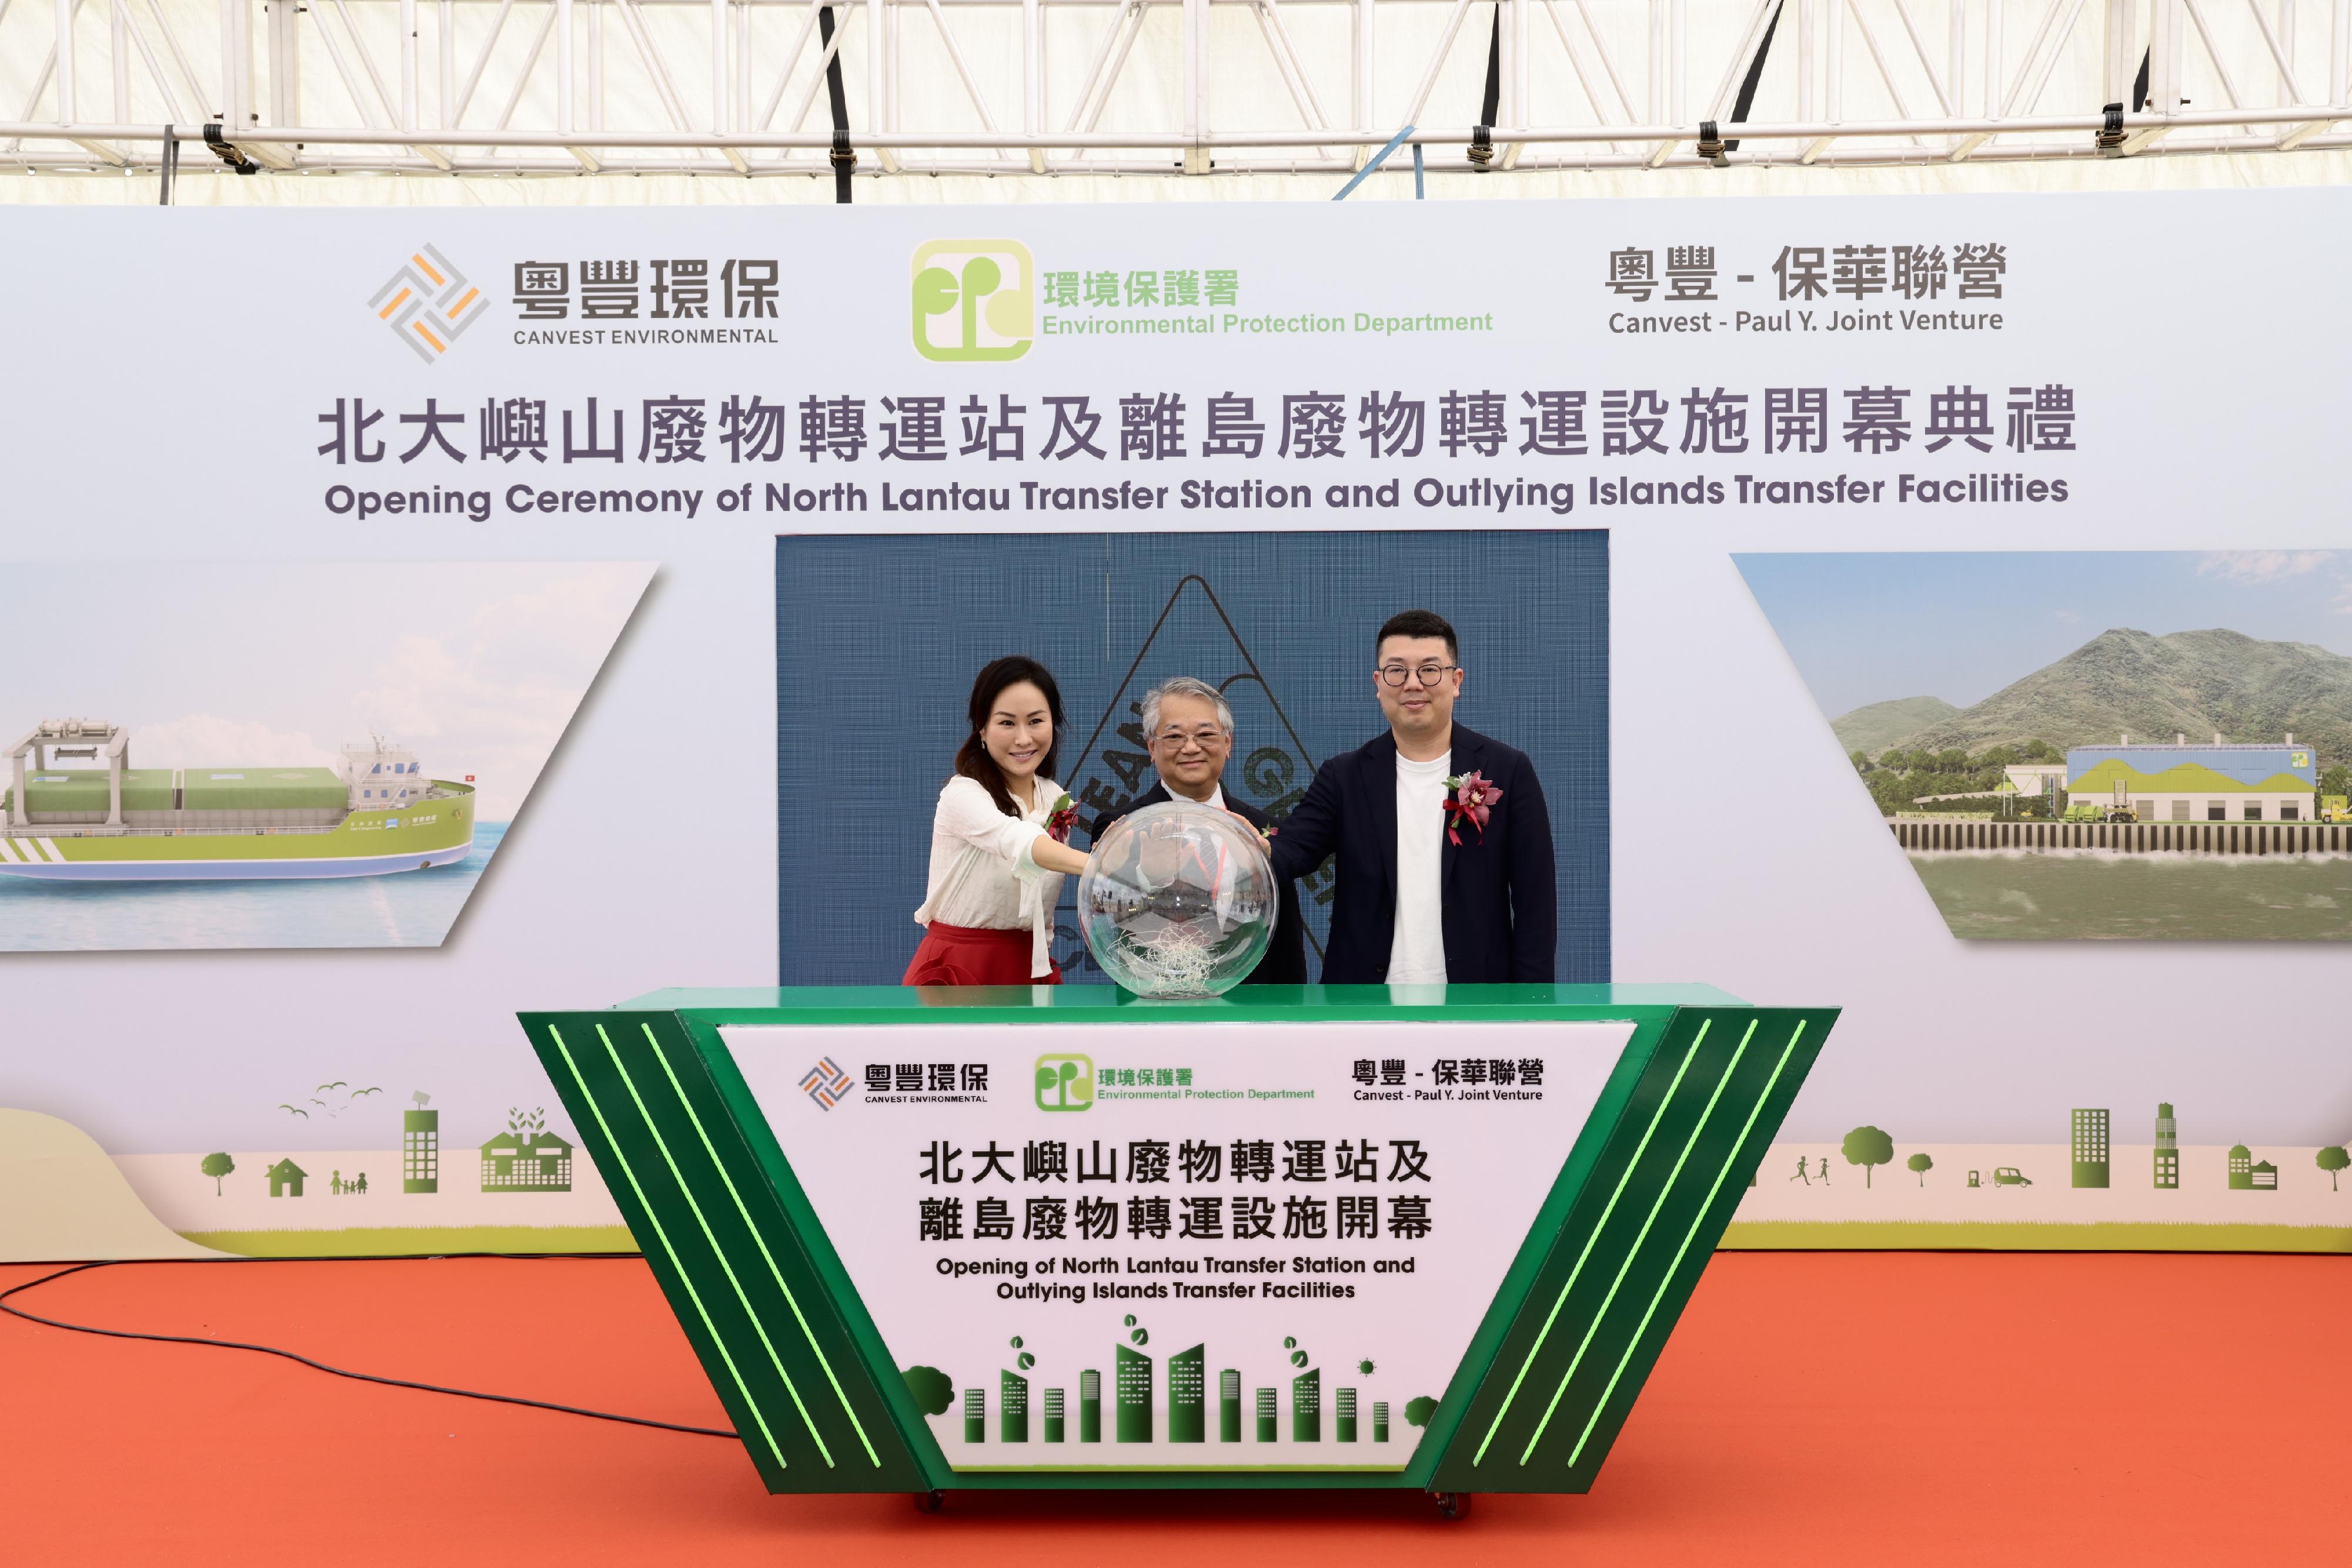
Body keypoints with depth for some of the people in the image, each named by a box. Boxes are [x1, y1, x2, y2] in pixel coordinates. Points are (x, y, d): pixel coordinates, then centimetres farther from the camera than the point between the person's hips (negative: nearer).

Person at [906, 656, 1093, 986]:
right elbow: (1017, 841, -38)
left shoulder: (1056, 800, 4)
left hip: (1030, 969, 6)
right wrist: (1099, 866, -53)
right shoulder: (962, 794, -17)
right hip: (957, 971, -6)